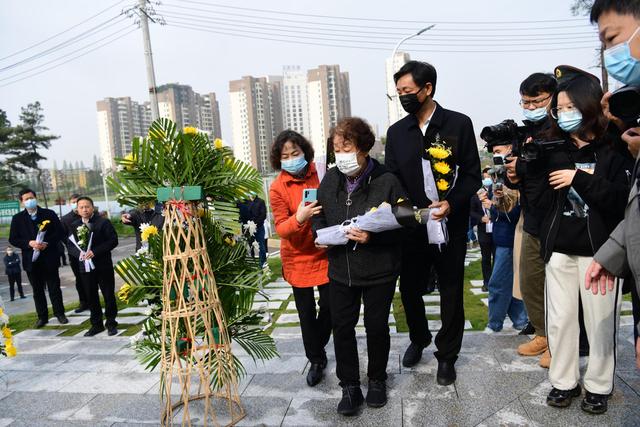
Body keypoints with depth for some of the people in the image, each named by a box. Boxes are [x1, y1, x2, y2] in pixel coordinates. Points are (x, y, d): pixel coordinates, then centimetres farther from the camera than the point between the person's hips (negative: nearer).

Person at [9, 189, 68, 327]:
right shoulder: (17, 218, 4)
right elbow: (13, 239, 1)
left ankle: (60, 314, 17)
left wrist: (47, 243, -16)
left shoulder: (49, 214, 1)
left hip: (49, 258, -1)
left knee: (54, 288, 6)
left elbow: (59, 232, -1)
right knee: (37, 290, 10)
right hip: (31, 260, 1)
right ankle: (42, 317, 20)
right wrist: (29, 243, -15)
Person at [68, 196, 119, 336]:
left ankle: (111, 323, 17)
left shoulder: (103, 222, -6)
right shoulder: (74, 226, 8)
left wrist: (95, 251, -20)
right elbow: (70, 246, 7)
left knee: (109, 296, 4)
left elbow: (113, 240, -12)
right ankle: (96, 324, 23)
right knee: (91, 297, 11)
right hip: (85, 267, 4)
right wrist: (79, 253, -15)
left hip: (103, 266, -4)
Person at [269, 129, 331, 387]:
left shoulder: (320, 173, -7)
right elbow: (281, 229, -15)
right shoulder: (278, 188, -12)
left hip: (326, 252, 2)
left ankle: (317, 347, 38)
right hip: (298, 257, -1)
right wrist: (299, 218, -35)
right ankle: (316, 360, 31)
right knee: (306, 312, 9)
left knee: (329, 306, 8)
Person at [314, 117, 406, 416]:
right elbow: (319, 215, 13)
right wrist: (321, 234, -7)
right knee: (341, 327, 9)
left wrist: (372, 237, -24)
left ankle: (377, 380, 37)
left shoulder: (386, 181, -13)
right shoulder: (330, 179, 1)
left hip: (379, 270, -3)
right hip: (341, 270, 4)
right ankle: (349, 386, 28)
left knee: (376, 326, 13)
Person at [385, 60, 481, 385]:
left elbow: (473, 175, -5)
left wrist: (451, 203, -21)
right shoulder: (396, 132, 5)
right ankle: (418, 338, 40)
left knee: (450, 292, 9)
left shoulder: (459, 124, -4)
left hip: (450, 226, -2)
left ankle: (446, 355, 28)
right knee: (408, 288, 13)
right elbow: (391, 178, 6)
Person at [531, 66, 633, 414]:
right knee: (559, 319, 8)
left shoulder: (614, 150, -2)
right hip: (559, 249, 3)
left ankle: (598, 386, 25)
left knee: (600, 321, 7)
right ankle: (563, 382, 24)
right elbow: (543, 202, 5)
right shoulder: (554, 150, 8)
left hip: (599, 250, -3)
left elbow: (622, 201, -13)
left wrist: (581, 179, -18)